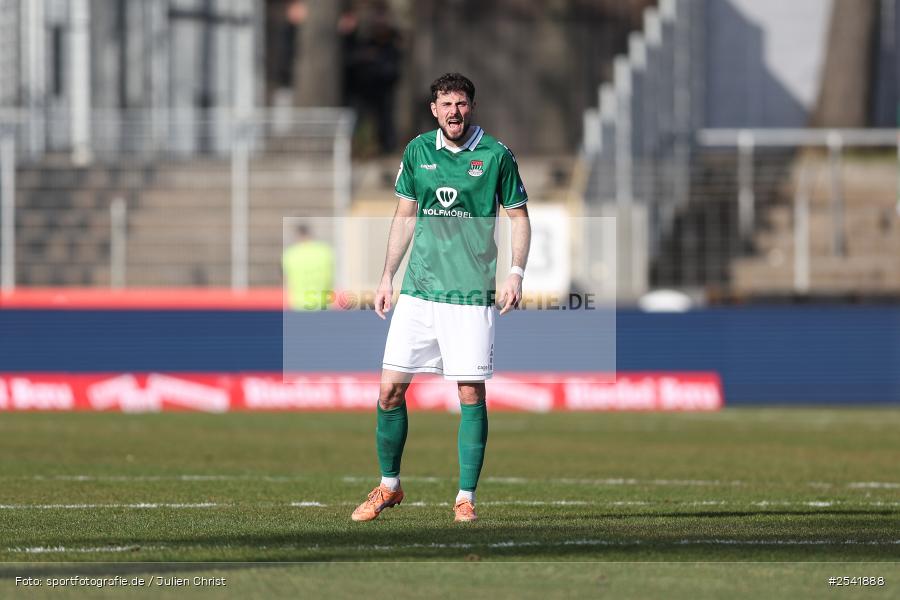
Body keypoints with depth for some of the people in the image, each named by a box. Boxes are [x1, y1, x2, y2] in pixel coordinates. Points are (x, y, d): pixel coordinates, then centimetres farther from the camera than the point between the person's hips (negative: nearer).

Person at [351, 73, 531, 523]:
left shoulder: (495, 155, -2)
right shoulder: (418, 150, 8)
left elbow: (518, 216, 5)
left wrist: (516, 273, -7)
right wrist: (387, 276, 13)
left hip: (471, 295, -3)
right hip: (418, 289, 3)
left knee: (471, 393, -3)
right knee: (390, 388, 0)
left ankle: (465, 498, 6)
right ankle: (388, 486, 17)